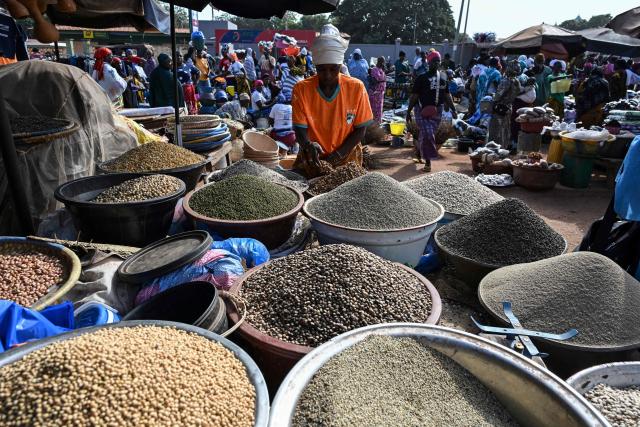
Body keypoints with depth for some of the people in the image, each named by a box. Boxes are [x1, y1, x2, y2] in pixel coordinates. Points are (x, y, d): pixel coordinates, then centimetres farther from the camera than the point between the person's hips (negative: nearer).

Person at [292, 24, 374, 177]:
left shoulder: (356, 88, -7)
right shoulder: (301, 89, -6)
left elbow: (361, 129, -2)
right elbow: (300, 129, -6)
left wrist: (337, 155, -13)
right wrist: (309, 145, -29)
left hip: (347, 159, 0)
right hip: (312, 159, 1)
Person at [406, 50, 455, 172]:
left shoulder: (443, 77, 11)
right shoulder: (422, 78, -4)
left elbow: (447, 95, 17)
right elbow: (414, 96, -5)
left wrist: (453, 109, 14)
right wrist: (408, 112, -9)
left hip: (437, 110, 4)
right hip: (422, 110, -4)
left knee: (426, 134, 9)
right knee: (428, 134, -11)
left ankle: (420, 154, 28)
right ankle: (428, 161, -2)